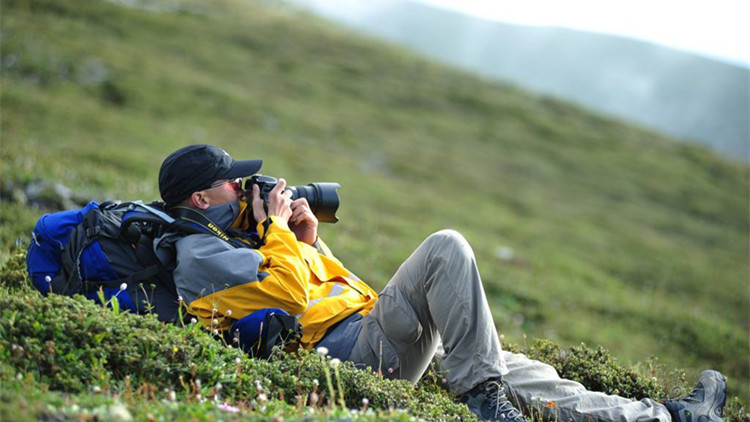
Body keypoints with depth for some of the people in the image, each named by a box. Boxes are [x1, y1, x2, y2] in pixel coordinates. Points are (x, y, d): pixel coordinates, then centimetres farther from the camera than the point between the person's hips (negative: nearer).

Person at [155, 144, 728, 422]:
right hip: (348, 350, -10)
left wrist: (309, 237, 14)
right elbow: (293, 292, -18)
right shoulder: (197, 251, -5)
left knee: (509, 369, 2)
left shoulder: (232, 237, 26)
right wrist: (277, 230, -5)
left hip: (369, 337, 10)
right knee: (446, 248, -20)